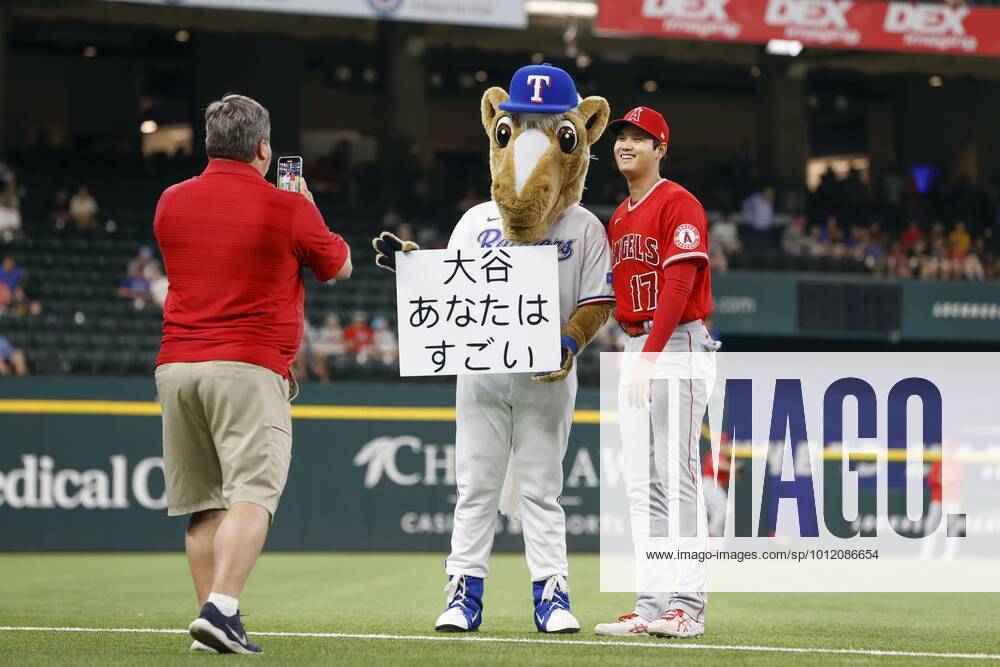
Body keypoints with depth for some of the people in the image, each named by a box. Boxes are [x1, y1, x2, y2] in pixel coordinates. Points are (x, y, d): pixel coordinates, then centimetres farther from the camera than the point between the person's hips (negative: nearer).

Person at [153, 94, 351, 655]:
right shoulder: (287, 208, -3)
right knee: (251, 491, -12)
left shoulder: (171, 202, 10)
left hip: (176, 366, 5)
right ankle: (221, 609, -28)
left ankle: (216, 620, 7)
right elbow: (339, 267, 13)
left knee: (203, 504, 10)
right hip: (250, 366, -5)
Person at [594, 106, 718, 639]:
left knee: (676, 476, -11)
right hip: (634, 349, 9)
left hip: (677, 345, -9)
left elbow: (678, 285, -19)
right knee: (641, 485, 7)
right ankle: (651, 606, 9)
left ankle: (687, 606, -10)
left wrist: (649, 356, -26)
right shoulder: (619, 218, 18)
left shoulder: (678, 204, -9)